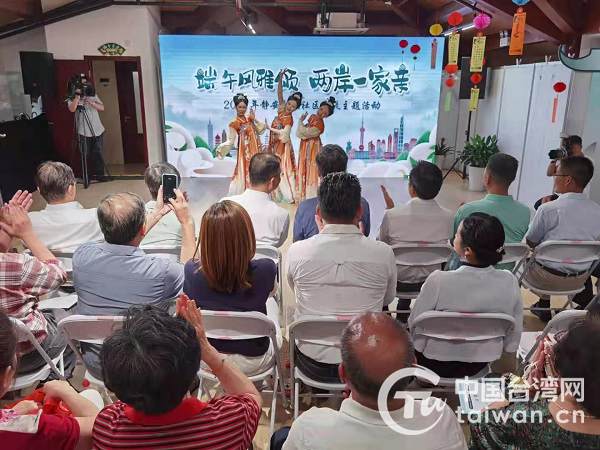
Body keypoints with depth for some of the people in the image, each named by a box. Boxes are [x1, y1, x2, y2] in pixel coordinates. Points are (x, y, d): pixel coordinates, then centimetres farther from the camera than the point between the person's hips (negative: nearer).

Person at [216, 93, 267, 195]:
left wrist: (254, 120, -1)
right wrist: (220, 148, -27)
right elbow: (230, 141, -11)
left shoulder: (249, 118, 7)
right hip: (245, 150, -6)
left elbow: (260, 131, 10)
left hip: (255, 149, 6)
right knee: (246, 172, -3)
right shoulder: (234, 123, -9)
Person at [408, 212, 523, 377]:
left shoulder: (438, 281, -29)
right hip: (479, 366, 4)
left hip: (435, 365, -3)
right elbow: (513, 340, -5)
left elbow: (414, 324, -14)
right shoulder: (509, 282, -18)